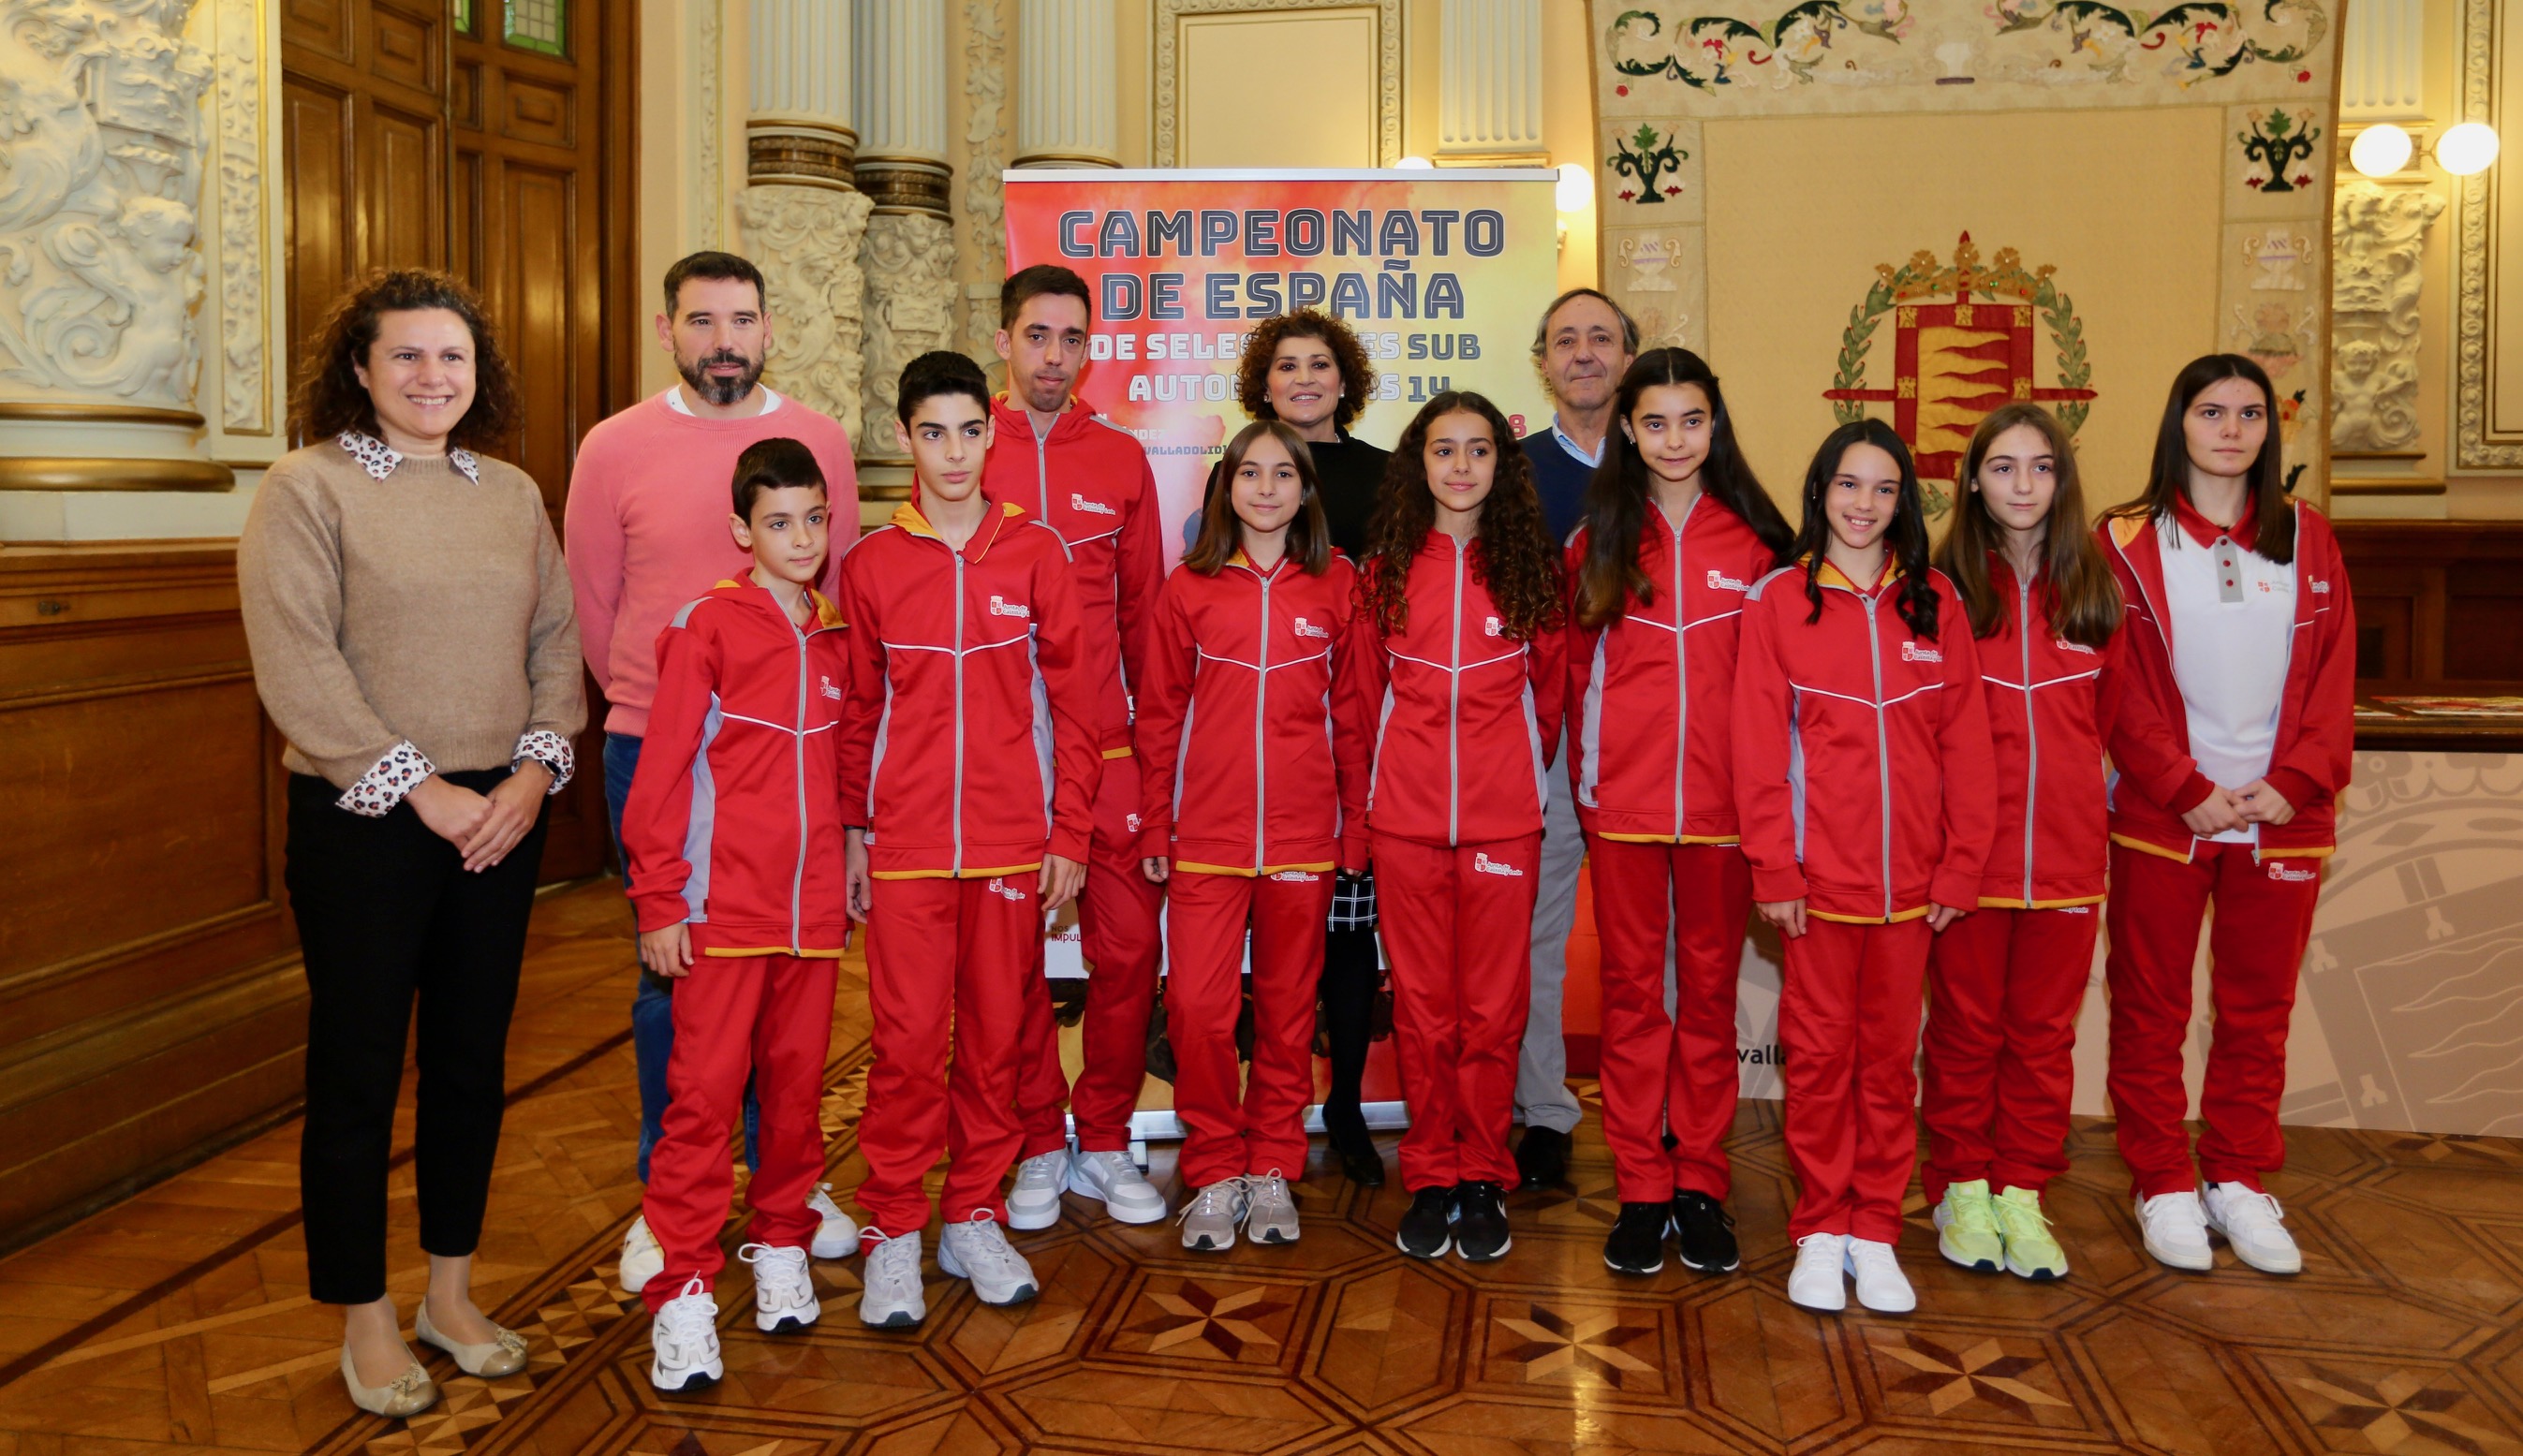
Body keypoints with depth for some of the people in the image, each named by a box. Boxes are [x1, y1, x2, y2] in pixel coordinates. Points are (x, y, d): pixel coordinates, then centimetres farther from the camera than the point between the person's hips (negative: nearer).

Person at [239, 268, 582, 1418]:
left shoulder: (512, 493, 11)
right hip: (362, 820, -4)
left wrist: (535, 769, -8)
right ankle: (364, 1320, 19)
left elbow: (557, 639, 8)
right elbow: (297, 665, -13)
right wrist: (421, 790, -15)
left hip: (501, 818, 5)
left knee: (473, 1058, 12)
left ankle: (451, 1294, 28)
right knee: (357, 1069, 4)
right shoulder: (306, 486, -4)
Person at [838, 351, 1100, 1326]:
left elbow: (1072, 701, 3)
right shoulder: (871, 564, 3)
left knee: (996, 1035, 7)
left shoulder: (1035, 554, 2)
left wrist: (1068, 834, 0)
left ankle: (975, 1218, 22)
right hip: (903, 845, 0)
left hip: (1013, 842, 1)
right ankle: (893, 1232, 13)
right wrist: (853, 833, 5)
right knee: (906, 1040, 0)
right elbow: (857, 714, 8)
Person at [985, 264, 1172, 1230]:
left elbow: (1143, 608, 12)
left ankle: (1104, 1142, 18)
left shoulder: (1122, 459, 9)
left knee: (1127, 944, 1)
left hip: (1103, 747, 2)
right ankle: (1037, 1146, 20)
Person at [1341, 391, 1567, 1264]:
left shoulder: (1530, 566, 3)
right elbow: (1360, 693, 13)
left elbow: (1551, 685, 12)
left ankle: (1484, 1178, 15)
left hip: (1502, 816, -1)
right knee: (1421, 1004, 6)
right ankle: (1432, 1175, 18)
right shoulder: (1385, 569, 5)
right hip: (1404, 816, 1)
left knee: (1492, 1005, 2)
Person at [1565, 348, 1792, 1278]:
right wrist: (1583, 777, 5)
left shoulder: (1754, 540, 4)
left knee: (1710, 987, 7)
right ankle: (1640, 1190, 14)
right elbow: (1577, 669, 9)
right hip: (1622, 800, 0)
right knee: (1631, 988, 5)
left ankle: (1700, 1184, 18)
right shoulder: (1599, 539, 6)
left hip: (1720, 799, 0)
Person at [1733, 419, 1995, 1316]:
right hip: (1819, 872, -2)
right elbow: (1758, 744, -3)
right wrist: (1773, 869, -8)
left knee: (1891, 1053, 9)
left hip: (1910, 874, 2)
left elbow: (1965, 741, 5)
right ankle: (1820, 1230, 16)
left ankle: (1875, 1229, 20)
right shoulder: (1779, 599, 0)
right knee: (1819, 1050, 4)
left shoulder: (1933, 601, 6)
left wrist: (1961, 864, 0)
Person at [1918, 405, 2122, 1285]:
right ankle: (1962, 1189, 19)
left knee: (2044, 1029, 9)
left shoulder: (2094, 588, 6)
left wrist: (2099, 805, 2)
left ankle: (2022, 1193, 20)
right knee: (1966, 1026, 7)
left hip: (2066, 850, 2)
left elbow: (2116, 715, 11)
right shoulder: (1943, 588, -1)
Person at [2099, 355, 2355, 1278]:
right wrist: (2188, 790, -13)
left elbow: (2334, 675, 3)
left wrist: (2296, 782, -9)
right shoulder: (2129, 542, -1)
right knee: (2152, 1007, 5)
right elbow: (2120, 688, -6)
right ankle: (2163, 1185, 17)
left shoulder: (2307, 538, 8)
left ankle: (2237, 1179, 24)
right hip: (2161, 818, -3)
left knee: (2258, 1008, 11)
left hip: (2283, 818, 3)